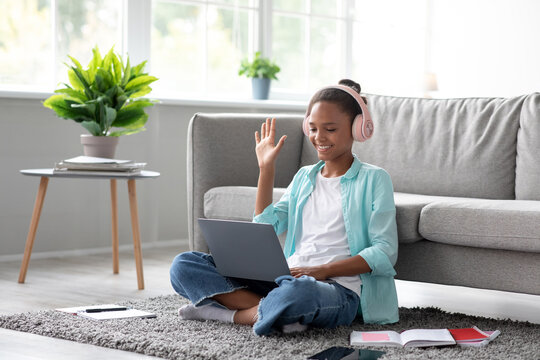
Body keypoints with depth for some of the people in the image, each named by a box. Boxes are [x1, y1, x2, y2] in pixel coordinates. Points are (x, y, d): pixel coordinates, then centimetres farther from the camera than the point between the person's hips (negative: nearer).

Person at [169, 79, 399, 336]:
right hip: (285, 279, 7)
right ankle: (276, 312, -22)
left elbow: (385, 252, -6)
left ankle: (237, 315, -17)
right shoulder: (304, 177, 23)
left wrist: (324, 270, -17)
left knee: (297, 291, -45)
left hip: (339, 289, -6)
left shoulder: (374, 179, 4)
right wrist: (266, 168, 12)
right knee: (183, 265, -9)